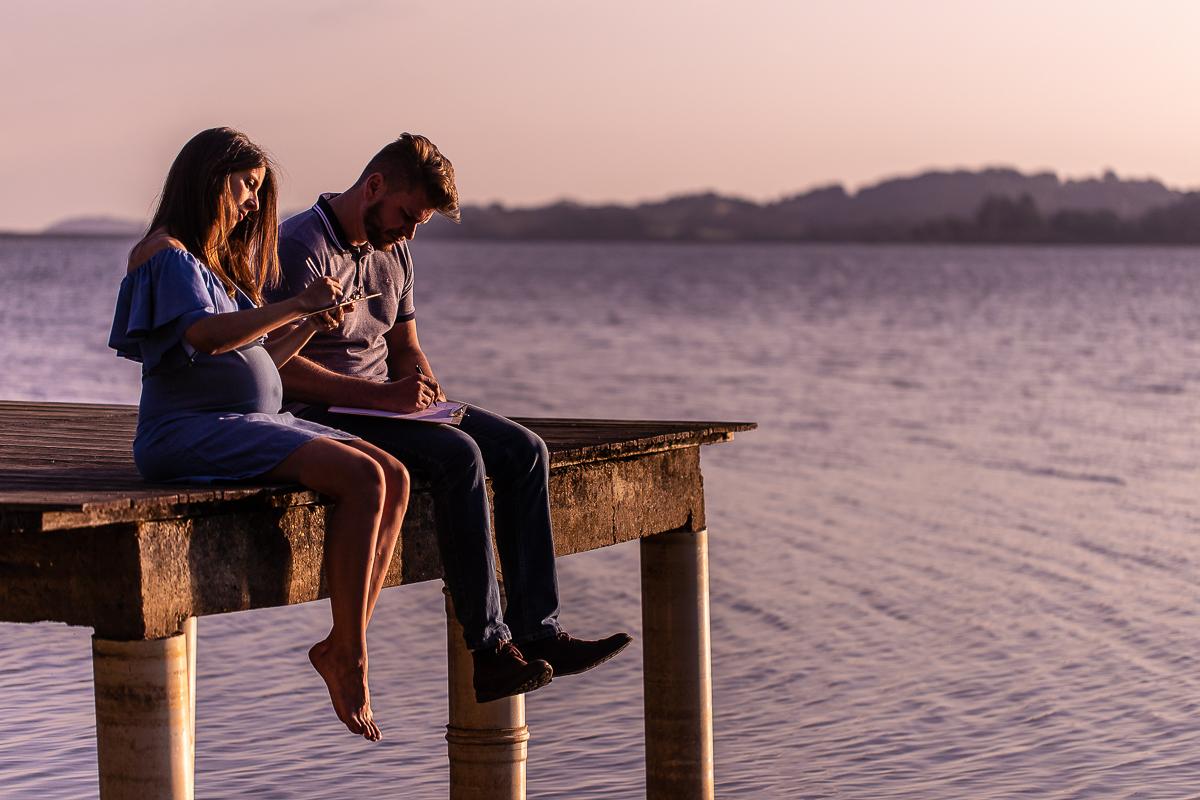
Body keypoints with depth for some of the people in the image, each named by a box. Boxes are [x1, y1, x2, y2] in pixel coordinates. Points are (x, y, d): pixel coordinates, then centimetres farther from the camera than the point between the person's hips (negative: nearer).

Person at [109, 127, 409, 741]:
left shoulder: (220, 264, 25)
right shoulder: (166, 252, -5)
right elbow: (206, 335, -23)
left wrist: (312, 326, 7)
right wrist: (294, 305, -23)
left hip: (251, 425, 10)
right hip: (192, 431, -10)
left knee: (394, 478, -10)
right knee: (361, 479, -26)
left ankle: (342, 647, -12)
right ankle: (350, 656, -21)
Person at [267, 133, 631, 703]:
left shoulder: (393, 252, 14)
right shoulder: (300, 248, -13)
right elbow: (280, 366, -20)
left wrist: (422, 382, -1)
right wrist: (378, 394, -26)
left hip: (387, 403, 9)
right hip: (322, 413, -9)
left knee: (525, 451, -8)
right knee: (458, 455, -31)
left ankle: (537, 632, -13)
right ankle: (488, 650, -31)